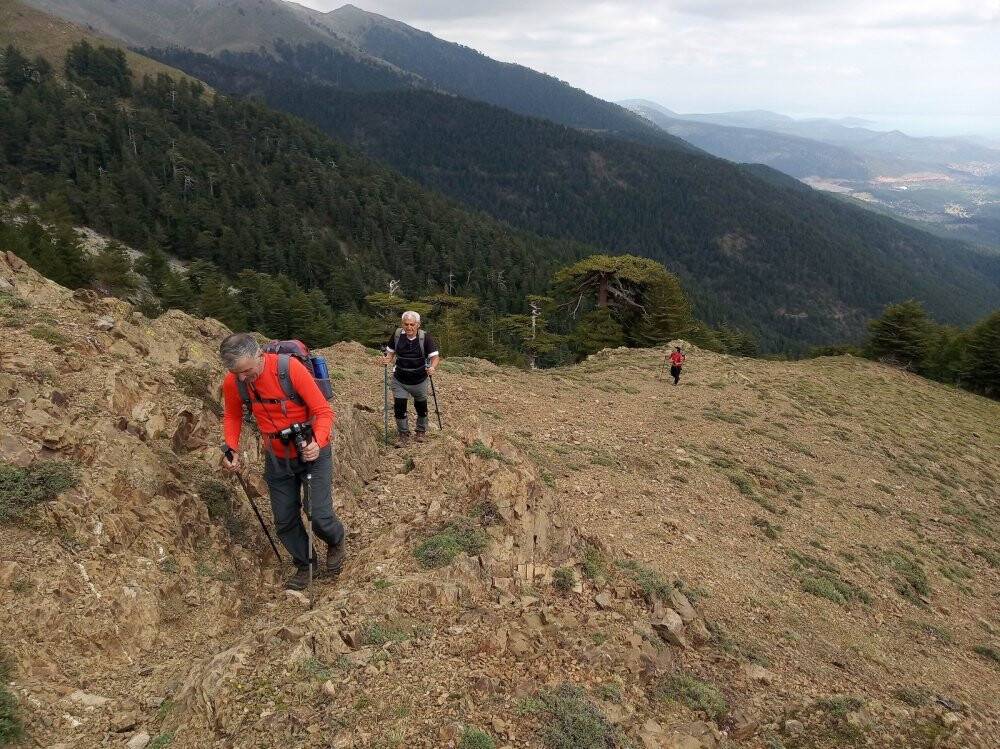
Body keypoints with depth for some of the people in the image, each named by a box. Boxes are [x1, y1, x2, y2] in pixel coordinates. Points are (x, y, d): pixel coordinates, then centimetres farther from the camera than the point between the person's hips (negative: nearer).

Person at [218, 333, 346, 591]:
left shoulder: (290, 367, -28)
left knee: (319, 515, -9)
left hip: (312, 452, -4)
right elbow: (232, 416, 7)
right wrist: (232, 449, -8)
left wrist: (318, 442, -39)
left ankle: (336, 541, 26)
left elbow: (323, 411, -23)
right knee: (284, 521, 10)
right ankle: (304, 565, 35)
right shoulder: (232, 383, -14)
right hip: (277, 459, 4)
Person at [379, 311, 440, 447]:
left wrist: (433, 367, -36)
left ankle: (421, 431, 44)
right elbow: (391, 352, 5)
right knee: (399, 407, -4)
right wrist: (387, 359, -17)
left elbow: (435, 356, -16)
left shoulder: (425, 337, -17)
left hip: (419, 381, -1)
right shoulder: (397, 335, -10)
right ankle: (403, 434, 19)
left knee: (421, 407, 18)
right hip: (400, 380, 1)